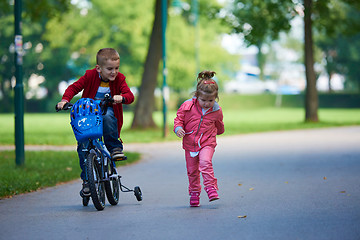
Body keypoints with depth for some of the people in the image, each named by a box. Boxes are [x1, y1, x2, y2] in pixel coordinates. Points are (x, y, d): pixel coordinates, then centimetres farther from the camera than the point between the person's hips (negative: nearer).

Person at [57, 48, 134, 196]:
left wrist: (121, 98, -40)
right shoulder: (90, 76, -7)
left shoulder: (119, 79, -6)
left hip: (109, 115, -1)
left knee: (107, 117, -38)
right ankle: (86, 179, 1)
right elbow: (74, 87, -6)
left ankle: (115, 148, -20)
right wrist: (65, 100, -24)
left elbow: (130, 95, -16)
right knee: (82, 147, -12)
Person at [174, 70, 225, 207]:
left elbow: (219, 126, 16)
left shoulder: (216, 111, -4)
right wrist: (178, 128, -14)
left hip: (207, 143, -2)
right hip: (190, 143, 2)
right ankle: (194, 192, 24)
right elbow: (179, 118, 3)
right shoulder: (188, 106, -9)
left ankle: (211, 187, -21)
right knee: (192, 170, 8)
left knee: (205, 162, -27)